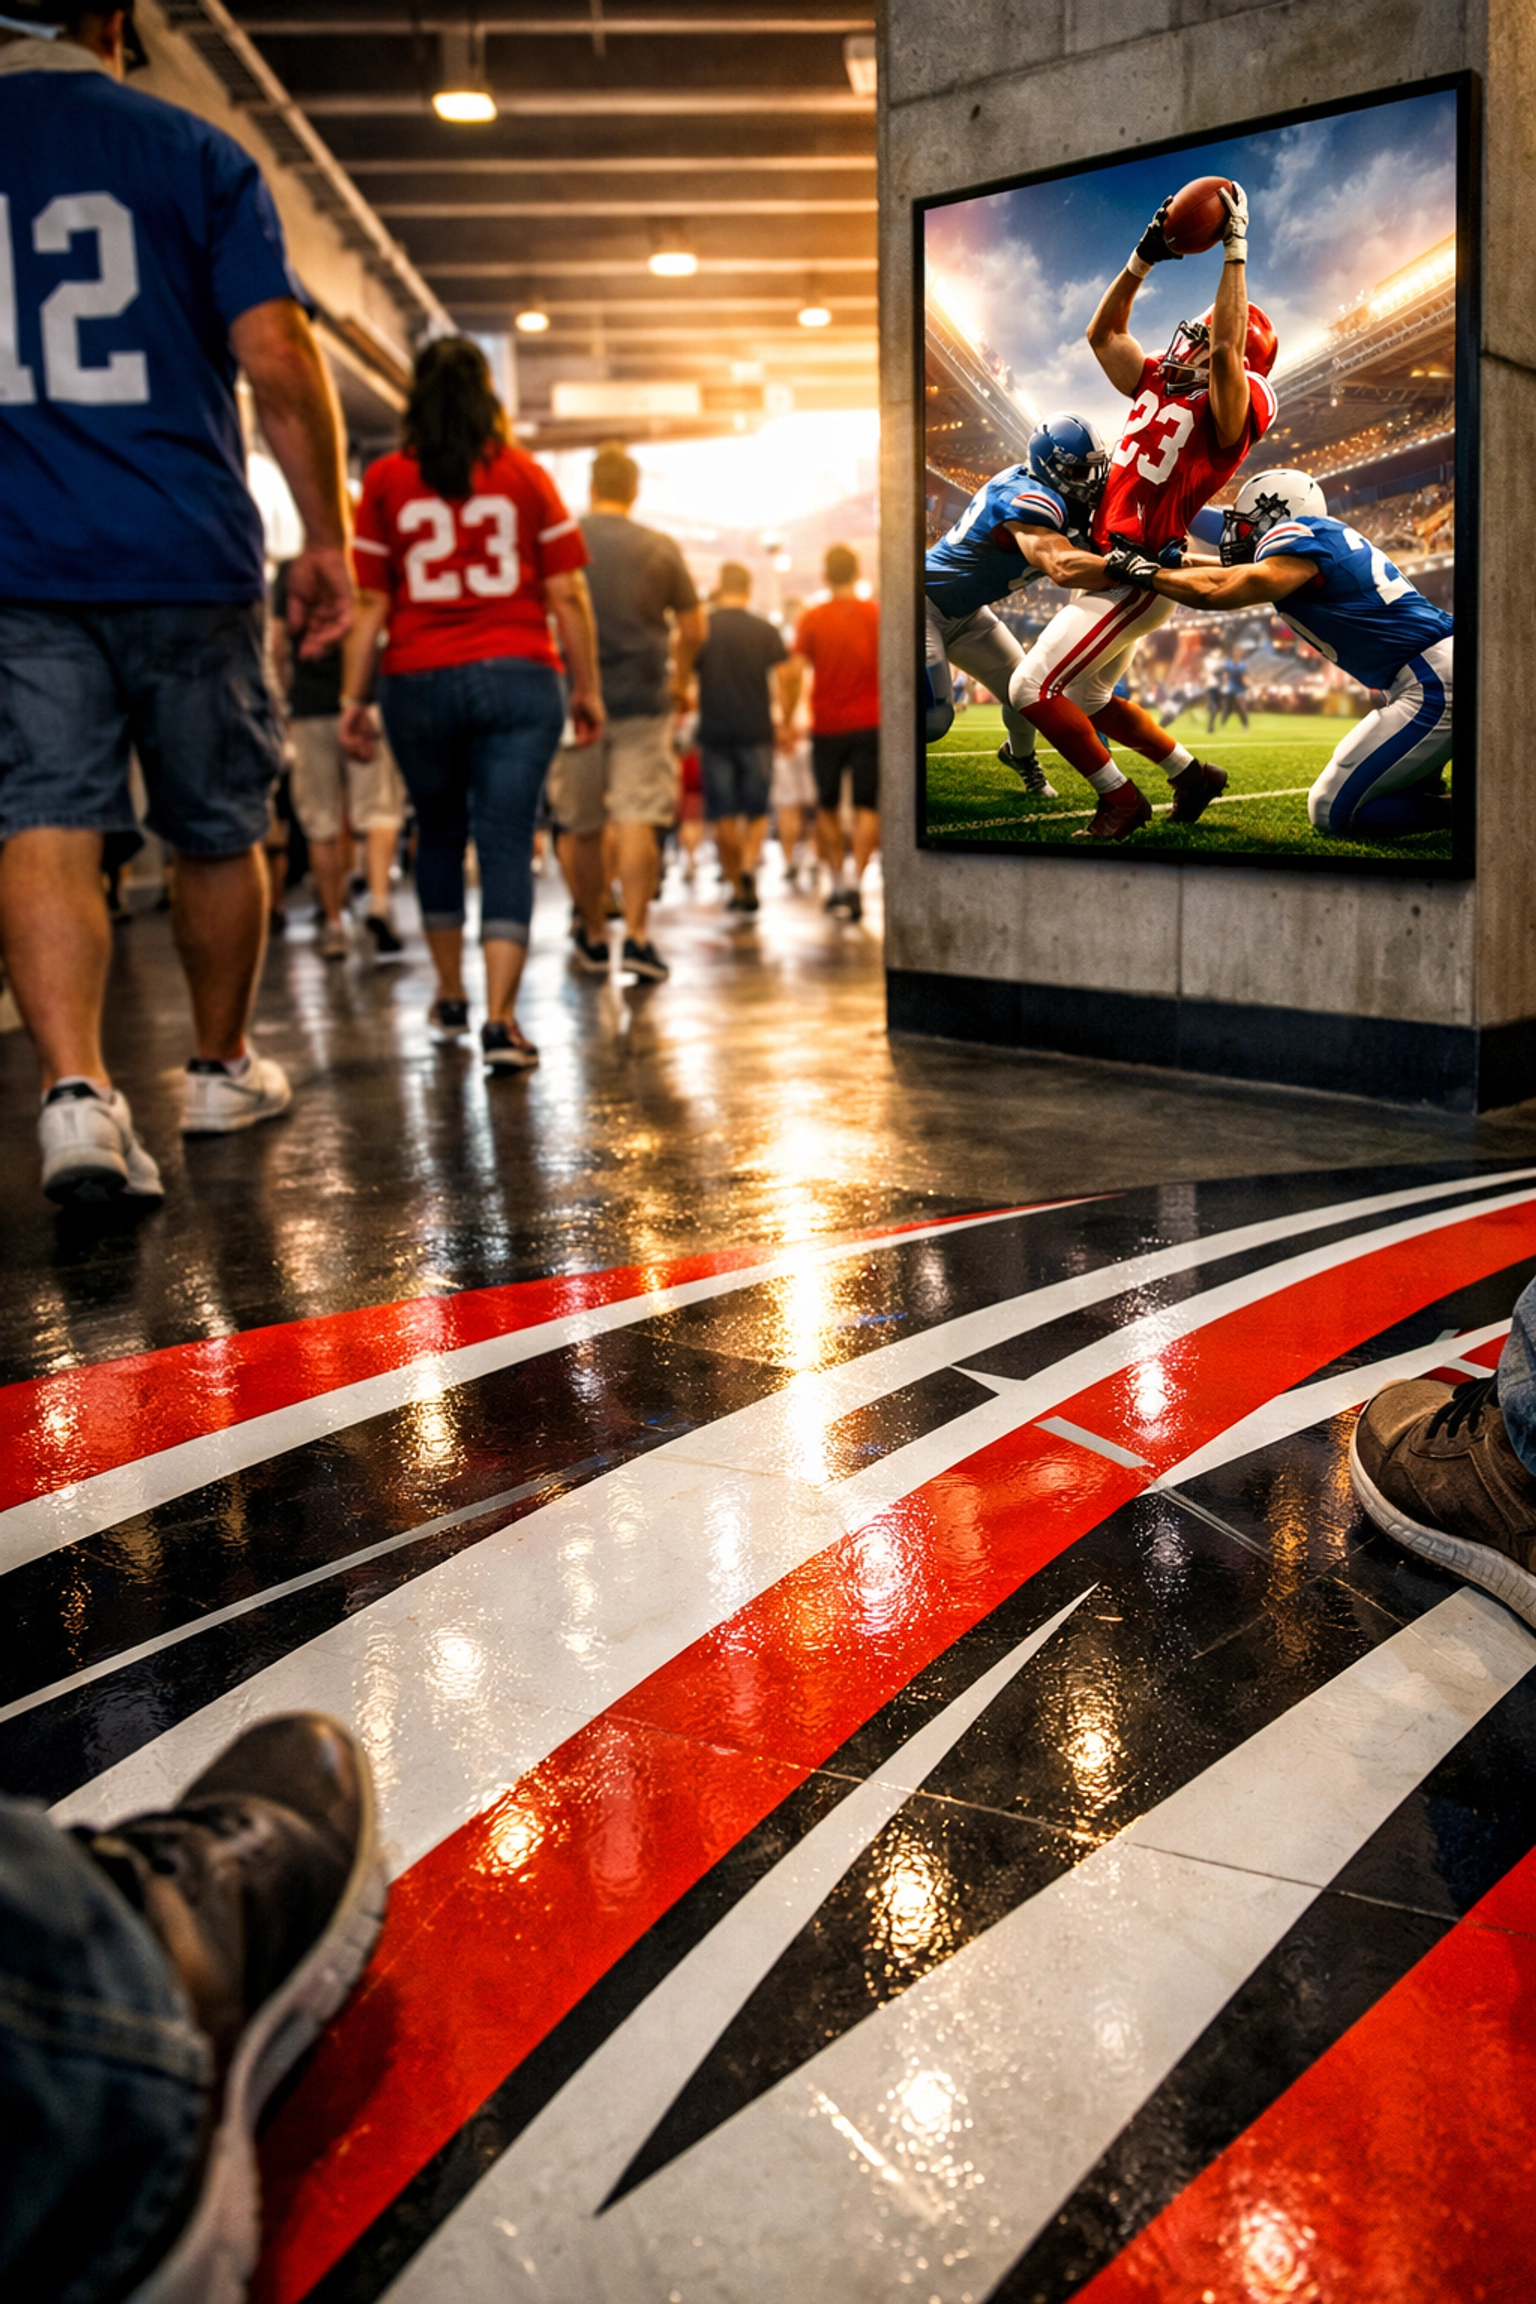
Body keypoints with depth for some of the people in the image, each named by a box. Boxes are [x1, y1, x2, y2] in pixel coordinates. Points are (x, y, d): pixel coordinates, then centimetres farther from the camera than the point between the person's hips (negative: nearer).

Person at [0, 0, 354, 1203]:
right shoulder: (194, 152, 4)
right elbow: (276, 352, -6)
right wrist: (328, 535, 0)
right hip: (186, 558, 0)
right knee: (217, 830, 13)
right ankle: (224, 1070, 28)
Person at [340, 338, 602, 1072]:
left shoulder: (386, 479, 4)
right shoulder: (525, 474, 5)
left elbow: (369, 602, 1)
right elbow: (567, 595, 2)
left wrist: (352, 696, 5)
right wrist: (587, 689, 8)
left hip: (419, 682, 1)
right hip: (517, 679, -1)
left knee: (438, 833, 19)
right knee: (507, 844, -2)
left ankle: (450, 998, 29)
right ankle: (499, 1018, -14)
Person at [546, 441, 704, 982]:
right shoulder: (661, 548, 3)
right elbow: (693, 627, 8)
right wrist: (680, 679, 24)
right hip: (642, 700, 0)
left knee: (579, 828, 11)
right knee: (636, 820, -4)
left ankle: (593, 936, 22)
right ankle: (636, 935, -16)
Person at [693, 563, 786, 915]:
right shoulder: (764, 630, 1)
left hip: (715, 731, 0)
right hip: (756, 730, 0)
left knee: (723, 816, 6)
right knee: (756, 811, 10)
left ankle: (738, 889, 7)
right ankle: (749, 865, -16)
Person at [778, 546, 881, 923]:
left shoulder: (812, 619, -2)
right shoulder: (878, 616, 1)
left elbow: (793, 673, -8)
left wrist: (787, 720, 0)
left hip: (827, 726, 0)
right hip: (870, 724, 0)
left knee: (828, 807, 14)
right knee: (866, 808, 0)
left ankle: (838, 880, 16)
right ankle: (855, 880, -15)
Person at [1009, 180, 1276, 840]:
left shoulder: (1228, 407, -12)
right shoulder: (1159, 384, 11)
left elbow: (1226, 348, -31)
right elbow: (1103, 332, 19)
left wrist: (1235, 250, -25)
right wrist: (1143, 259, 9)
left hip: (1138, 575, -10)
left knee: (1033, 688, -13)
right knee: (1087, 699, 21)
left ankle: (1120, 799, -1)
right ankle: (1193, 774, 32)